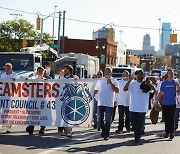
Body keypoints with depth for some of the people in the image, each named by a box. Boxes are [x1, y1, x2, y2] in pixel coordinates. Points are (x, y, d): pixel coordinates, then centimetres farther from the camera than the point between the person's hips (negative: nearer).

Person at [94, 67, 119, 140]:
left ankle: (106, 134, 7)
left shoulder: (114, 81, 2)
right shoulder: (100, 80, 11)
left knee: (108, 120, -1)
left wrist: (111, 83, -17)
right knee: (100, 120, 8)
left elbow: (117, 91, -9)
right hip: (100, 103, 3)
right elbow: (96, 91, 15)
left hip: (109, 104, -3)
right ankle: (103, 131, 29)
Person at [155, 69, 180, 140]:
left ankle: (171, 132, -5)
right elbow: (160, 93, 6)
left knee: (171, 119, -5)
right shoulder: (164, 83, 4)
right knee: (166, 119, 8)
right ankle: (167, 132, 18)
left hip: (172, 103, -1)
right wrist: (157, 101, 1)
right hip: (165, 103, 1)